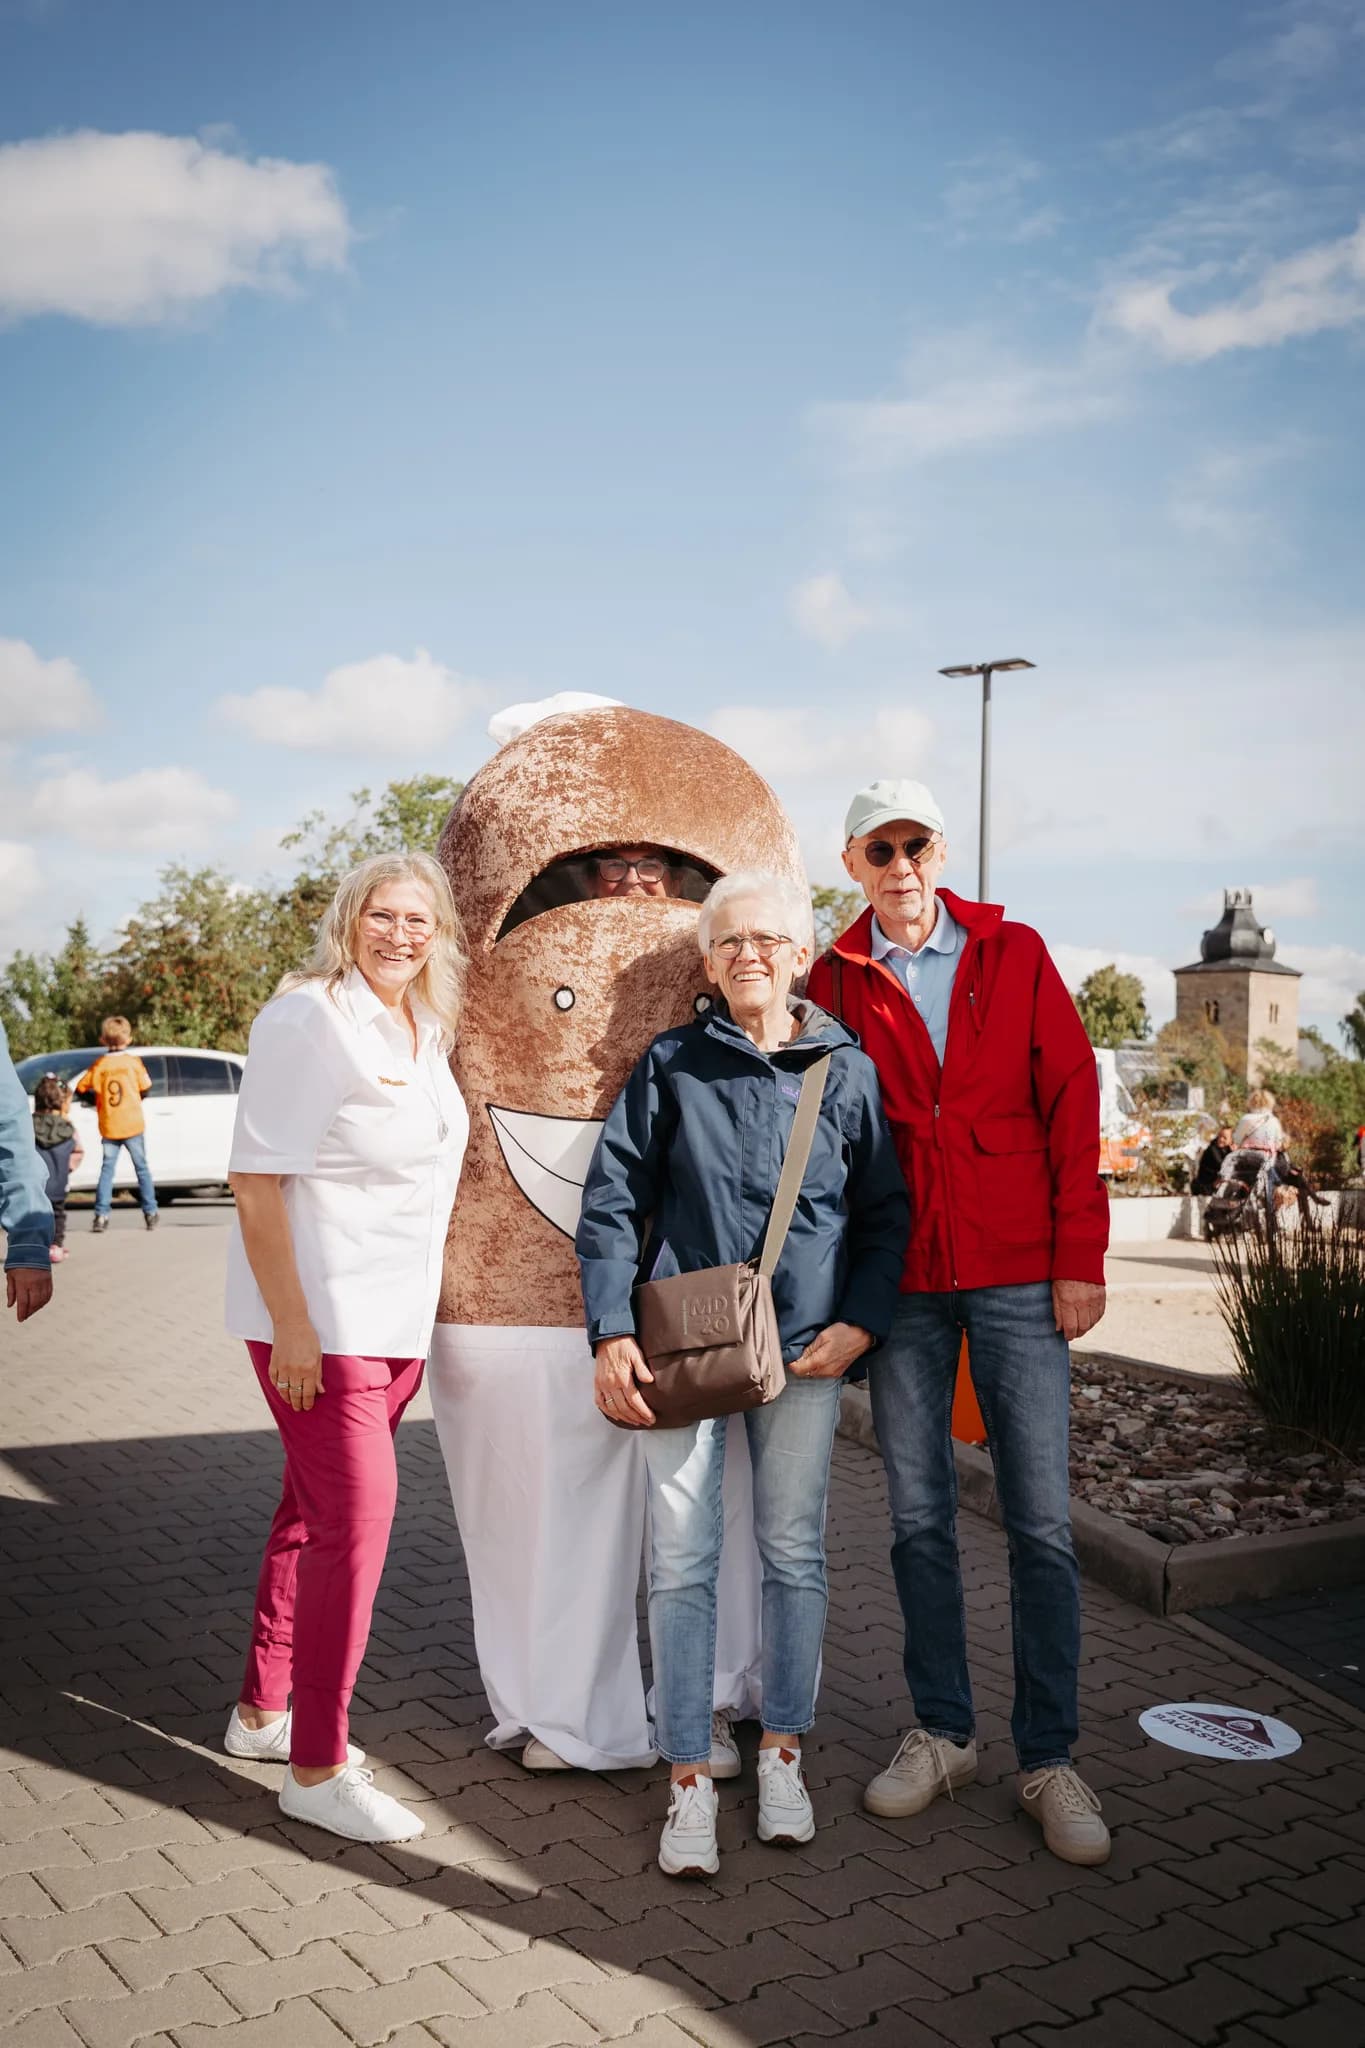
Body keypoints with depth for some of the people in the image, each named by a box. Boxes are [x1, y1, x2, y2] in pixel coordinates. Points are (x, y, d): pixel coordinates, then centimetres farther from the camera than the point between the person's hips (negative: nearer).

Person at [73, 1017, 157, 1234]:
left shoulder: (99, 1065, 0)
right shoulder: (133, 1061, -4)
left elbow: (80, 1088, 4)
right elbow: (146, 1089, 0)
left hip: (108, 1127, 1)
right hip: (133, 1124, -1)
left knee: (107, 1169, 7)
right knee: (142, 1168, 7)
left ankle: (101, 1215, -1)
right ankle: (150, 1212, 7)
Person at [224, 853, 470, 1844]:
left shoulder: (427, 1031, 10)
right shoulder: (307, 1018, -13)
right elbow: (256, 1177, -16)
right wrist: (289, 1325, -20)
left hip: (398, 1317, 8)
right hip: (318, 1318, -8)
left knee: (316, 1512, 16)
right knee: (357, 1517, -8)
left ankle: (263, 1712, 32)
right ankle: (316, 1770, 5)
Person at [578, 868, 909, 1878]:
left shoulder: (848, 1071, 4)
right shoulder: (671, 1065, 1)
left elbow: (887, 1212, 9)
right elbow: (611, 1202, 1)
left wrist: (861, 1321, -2)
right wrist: (612, 1333, -6)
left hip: (804, 1347, 1)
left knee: (795, 1555, 11)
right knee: (682, 1562, 1)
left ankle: (782, 1754, 28)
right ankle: (691, 1782, 13)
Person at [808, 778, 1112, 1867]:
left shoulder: (1015, 955, 3)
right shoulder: (837, 980, 5)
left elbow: (1072, 1105, 1)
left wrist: (1079, 1259, -5)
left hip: (1017, 1276, -1)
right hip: (901, 1281, 2)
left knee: (1041, 1522, 1)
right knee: (919, 1518, 9)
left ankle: (1048, 1757, 15)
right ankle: (943, 1733, 25)